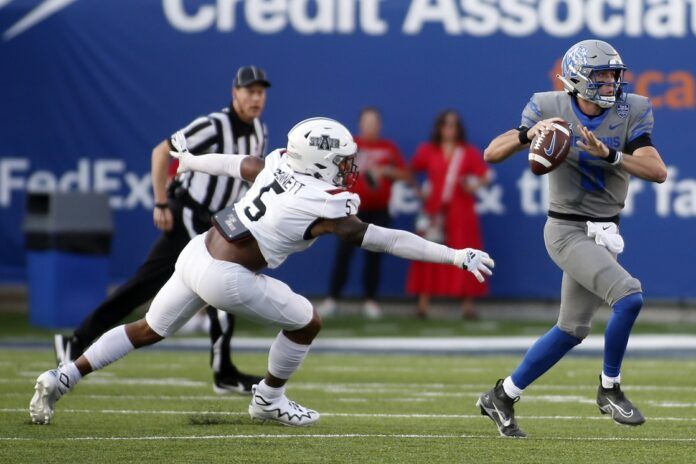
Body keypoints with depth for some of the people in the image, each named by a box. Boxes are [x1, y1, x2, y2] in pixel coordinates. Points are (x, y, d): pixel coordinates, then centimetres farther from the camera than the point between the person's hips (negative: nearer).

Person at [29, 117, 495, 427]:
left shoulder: (279, 164, 3)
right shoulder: (323, 207, -15)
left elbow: (234, 164, 22)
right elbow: (386, 240, -13)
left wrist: (188, 159, 41)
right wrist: (457, 256, -8)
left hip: (198, 253, 7)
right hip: (225, 278, -7)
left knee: (148, 330, 19)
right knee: (306, 322, 10)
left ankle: (64, 377, 15)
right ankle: (269, 400, 28)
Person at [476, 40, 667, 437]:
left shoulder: (631, 112, -3)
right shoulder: (549, 109, -8)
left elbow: (658, 172, -14)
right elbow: (492, 154, -9)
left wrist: (608, 154, -28)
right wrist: (527, 135, -29)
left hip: (603, 234, 5)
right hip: (567, 230, -5)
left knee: (572, 330, 12)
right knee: (629, 296, -23)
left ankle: (503, 397, 26)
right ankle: (610, 388, -4)